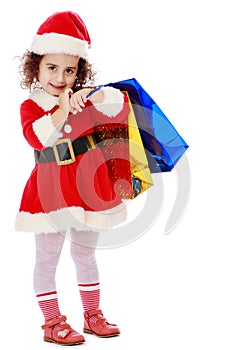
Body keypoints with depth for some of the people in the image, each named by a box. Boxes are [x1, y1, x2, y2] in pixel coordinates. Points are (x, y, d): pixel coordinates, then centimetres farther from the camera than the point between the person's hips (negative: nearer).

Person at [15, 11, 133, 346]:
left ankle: (93, 315, 29)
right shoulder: (30, 105, -3)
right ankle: (53, 323, 17)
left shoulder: (86, 95, 4)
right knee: (47, 257, 4)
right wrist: (61, 111, -29)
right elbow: (35, 137, -22)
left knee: (85, 254, 16)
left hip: (88, 187, 3)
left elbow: (121, 102, -11)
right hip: (50, 191, -2)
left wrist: (92, 96, -27)